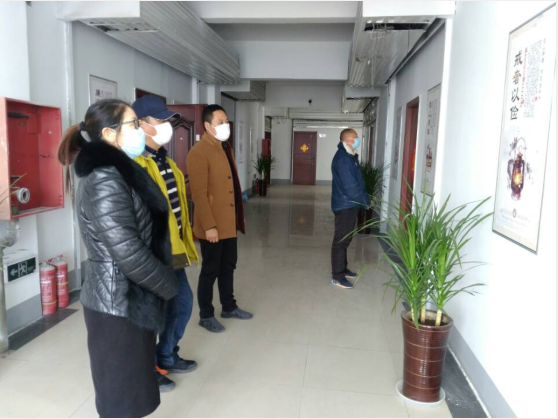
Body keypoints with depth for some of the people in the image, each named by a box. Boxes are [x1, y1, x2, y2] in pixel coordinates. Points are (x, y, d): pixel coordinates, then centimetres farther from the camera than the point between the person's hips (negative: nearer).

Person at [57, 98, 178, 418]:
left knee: (130, 391, 22)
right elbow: (127, 251, -26)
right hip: (118, 305, -9)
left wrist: (164, 281, 6)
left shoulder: (118, 172, 10)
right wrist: (168, 285, -12)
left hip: (131, 299, 9)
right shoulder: (105, 179, -20)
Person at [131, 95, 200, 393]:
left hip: (173, 249, 10)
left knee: (183, 302, 20)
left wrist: (184, 240, 21)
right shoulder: (134, 164, -19)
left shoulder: (164, 160, 13)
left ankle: (167, 357, 41)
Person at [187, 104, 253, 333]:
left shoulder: (226, 148, 12)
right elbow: (199, 193, -21)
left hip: (230, 222, 9)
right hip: (212, 226, -8)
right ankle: (206, 315, 22)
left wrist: (237, 217, 16)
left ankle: (229, 307, 35)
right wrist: (209, 226, -23)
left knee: (228, 266, 19)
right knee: (210, 270, 5)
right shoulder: (199, 152, -17)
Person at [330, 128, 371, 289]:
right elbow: (349, 186, -23)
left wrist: (364, 199, 9)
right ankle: (337, 276, 3)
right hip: (344, 205, -10)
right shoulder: (342, 159, -20)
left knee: (346, 239, 17)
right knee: (341, 240, -4)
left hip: (351, 204, 10)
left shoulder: (350, 156, 13)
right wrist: (366, 201, -12)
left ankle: (343, 268, 30)